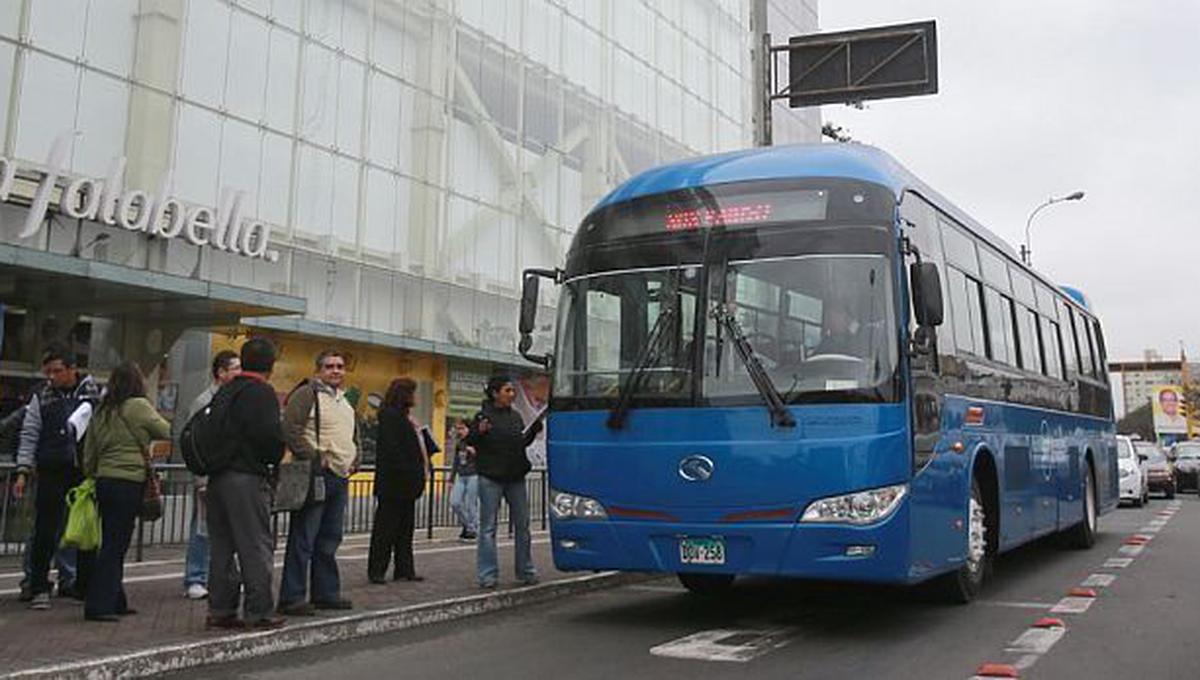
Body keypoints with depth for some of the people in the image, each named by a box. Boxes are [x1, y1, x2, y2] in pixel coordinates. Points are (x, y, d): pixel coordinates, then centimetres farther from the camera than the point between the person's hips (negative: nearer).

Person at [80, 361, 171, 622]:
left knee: (113, 544, 13)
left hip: (104, 481, 7)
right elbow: (167, 431, 0)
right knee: (114, 547, -4)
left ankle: (115, 602, 20)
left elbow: (89, 452, 15)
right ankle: (98, 605, -4)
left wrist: (92, 478, 24)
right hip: (129, 483, -7)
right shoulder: (138, 406, -8)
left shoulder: (102, 411, 12)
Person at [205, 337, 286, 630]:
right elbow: (271, 436, -19)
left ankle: (220, 609, 18)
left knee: (221, 545, 13)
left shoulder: (225, 390, 14)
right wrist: (275, 458, 0)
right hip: (247, 477, -8)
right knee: (256, 546, -1)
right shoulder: (262, 392, -11)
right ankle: (258, 611, 2)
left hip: (218, 477, 8)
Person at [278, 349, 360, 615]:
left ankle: (326, 593, 21)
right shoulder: (306, 394, -6)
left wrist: (354, 459, 15)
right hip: (316, 475, -8)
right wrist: (314, 456, -17)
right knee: (303, 539, -6)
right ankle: (291, 597, -1)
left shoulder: (345, 401, 21)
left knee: (329, 540, 13)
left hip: (340, 477, 8)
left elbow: (354, 436, 31)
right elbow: (290, 429, -16)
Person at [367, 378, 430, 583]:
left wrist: (420, 472, 9)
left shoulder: (405, 417, 17)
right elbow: (391, 449, -19)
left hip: (406, 483, 10)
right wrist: (406, 472, -20)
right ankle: (376, 570, 5)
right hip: (393, 482, -10)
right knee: (386, 526, -2)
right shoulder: (389, 415, -12)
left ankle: (404, 569, 18)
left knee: (405, 527, 12)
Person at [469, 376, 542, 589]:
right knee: (488, 527, 0)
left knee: (522, 525, 9)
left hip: (516, 477, 6)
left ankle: (526, 571, 20)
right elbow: (470, 442, -10)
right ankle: (487, 575, 6)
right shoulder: (484, 415, -7)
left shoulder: (515, 416, 11)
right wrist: (479, 432, -28)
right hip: (491, 477, -6)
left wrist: (534, 431, 4)